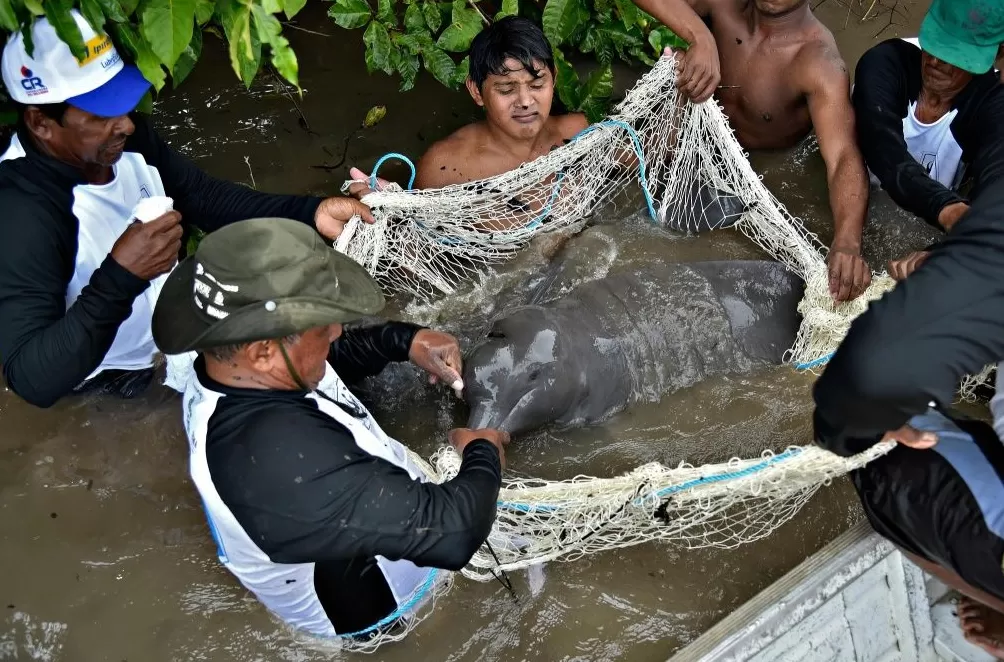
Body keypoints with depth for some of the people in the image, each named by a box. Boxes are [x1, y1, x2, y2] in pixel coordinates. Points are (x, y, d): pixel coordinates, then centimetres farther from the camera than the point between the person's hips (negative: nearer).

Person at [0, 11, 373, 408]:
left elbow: (208, 199, -3)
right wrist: (120, 278, -47)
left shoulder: (124, 139, -15)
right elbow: (32, 378, -38)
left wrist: (309, 211, -17)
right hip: (119, 372, -6)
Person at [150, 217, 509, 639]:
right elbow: (450, 530, -40)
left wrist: (405, 340, -11)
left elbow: (335, 358, 5)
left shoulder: (233, 367, -17)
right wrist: (484, 455, -20)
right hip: (376, 604, -7)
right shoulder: (284, 457, -45)